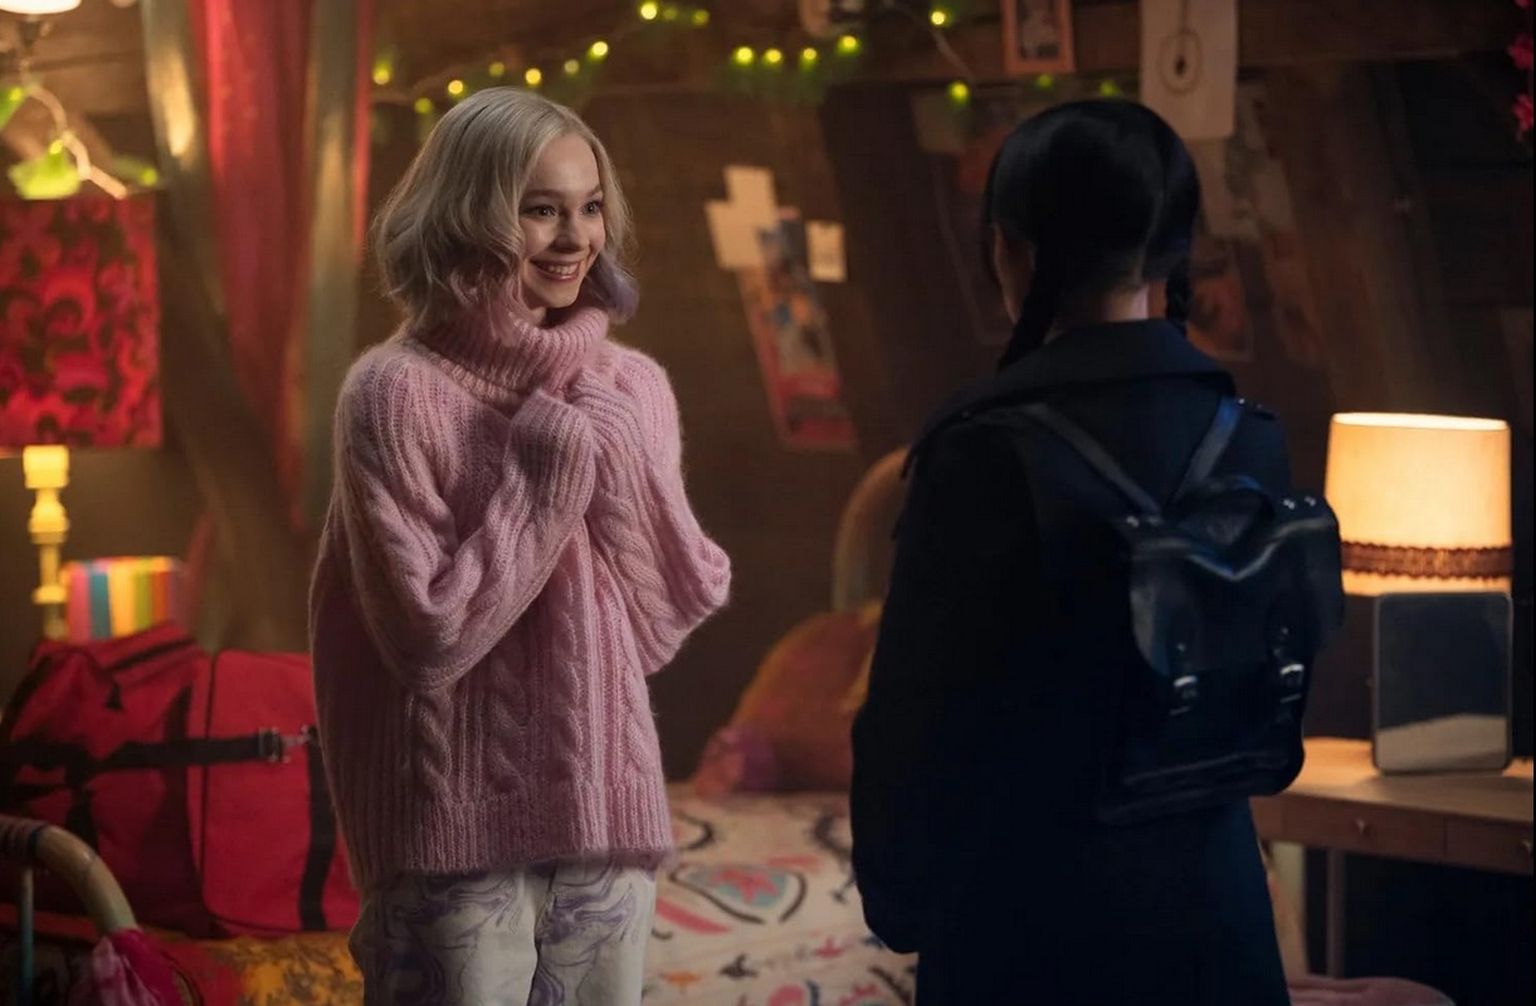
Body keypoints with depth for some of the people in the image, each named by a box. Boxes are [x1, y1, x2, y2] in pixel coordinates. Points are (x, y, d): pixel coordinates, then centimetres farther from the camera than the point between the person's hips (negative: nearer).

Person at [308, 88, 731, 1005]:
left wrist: (620, 457, -8)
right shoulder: (398, 392, -9)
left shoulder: (632, 387, 6)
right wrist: (551, 469, -13)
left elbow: (676, 613, 4)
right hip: (458, 830, -5)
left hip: (607, 815, 5)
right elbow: (429, 636, -15)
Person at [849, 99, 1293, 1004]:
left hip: (1035, 927, -5)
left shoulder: (991, 453, -17)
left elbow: (916, 710, -11)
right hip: (1213, 912, 5)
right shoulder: (1251, 438, 0)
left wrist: (898, 901, 4)